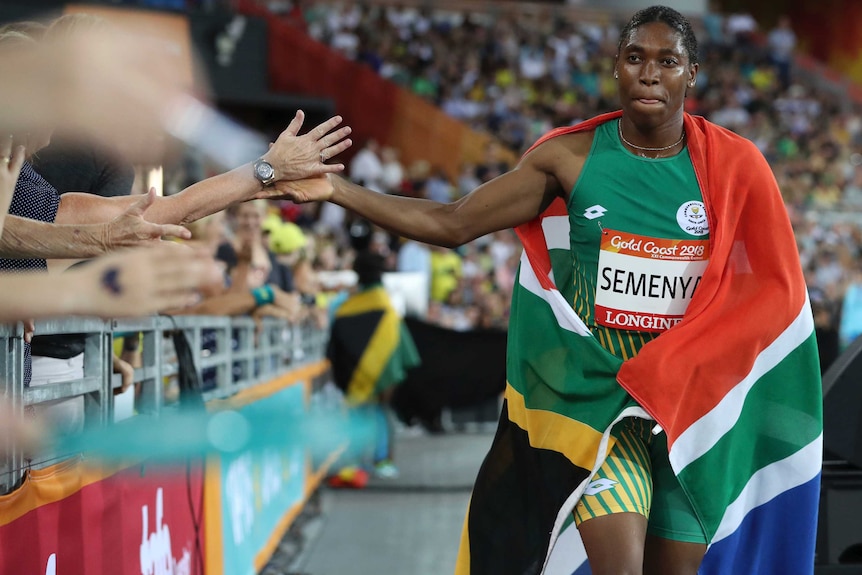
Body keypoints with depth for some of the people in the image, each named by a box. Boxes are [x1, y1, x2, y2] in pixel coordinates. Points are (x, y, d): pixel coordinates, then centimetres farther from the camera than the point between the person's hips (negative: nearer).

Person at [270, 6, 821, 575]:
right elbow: (452, 223, -1)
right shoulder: (570, 156, -2)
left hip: (695, 397, 2)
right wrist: (336, 189, -9)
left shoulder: (732, 164, -2)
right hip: (598, 388, -2)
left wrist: (668, 372, -9)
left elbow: (774, 287, -1)